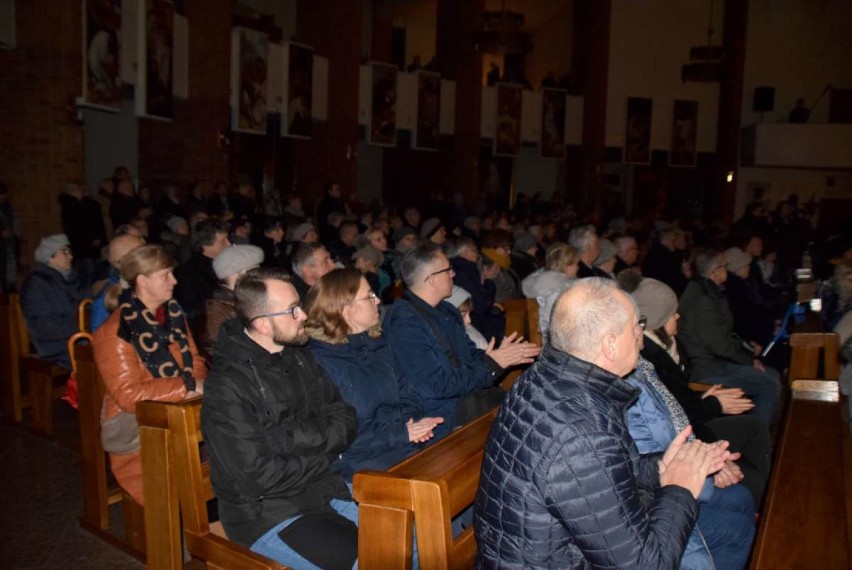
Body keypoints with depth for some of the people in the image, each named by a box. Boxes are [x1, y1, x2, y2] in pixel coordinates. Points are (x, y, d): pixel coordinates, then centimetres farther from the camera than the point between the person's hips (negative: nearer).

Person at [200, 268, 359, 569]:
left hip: (326, 491, 7)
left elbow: (346, 423, 1)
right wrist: (320, 456, -7)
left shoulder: (300, 358, 5)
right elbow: (259, 477, -21)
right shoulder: (226, 385, -18)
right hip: (267, 514, -6)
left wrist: (290, 436, -17)